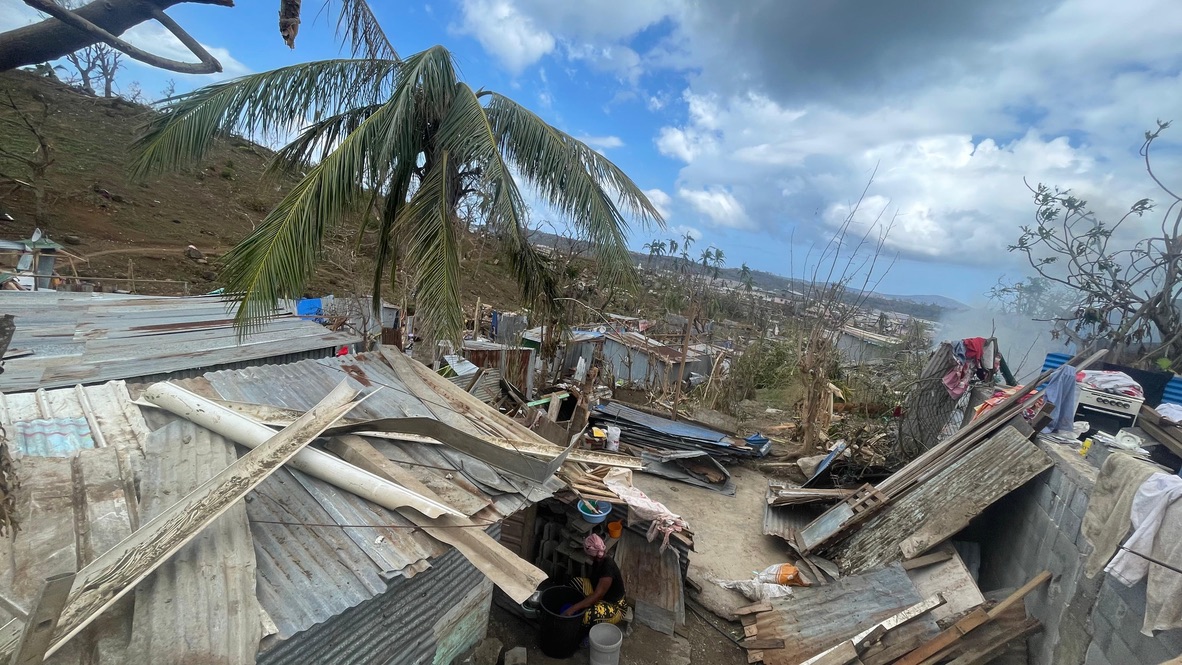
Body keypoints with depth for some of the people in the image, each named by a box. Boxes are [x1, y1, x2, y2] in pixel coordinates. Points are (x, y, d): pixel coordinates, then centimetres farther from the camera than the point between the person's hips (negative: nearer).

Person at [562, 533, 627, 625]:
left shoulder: (608, 568, -34)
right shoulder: (599, 560, -8)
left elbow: (596, 596, -35)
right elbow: (594, 580, 8)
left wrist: (573, 608, -36)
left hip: (613, 606, -9)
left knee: (588, 615, -35)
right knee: (574, 582, 1)